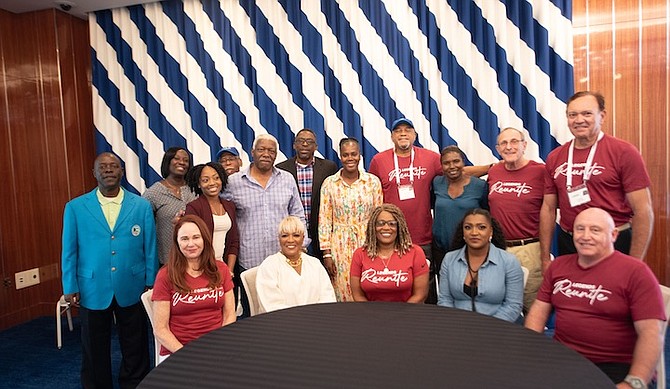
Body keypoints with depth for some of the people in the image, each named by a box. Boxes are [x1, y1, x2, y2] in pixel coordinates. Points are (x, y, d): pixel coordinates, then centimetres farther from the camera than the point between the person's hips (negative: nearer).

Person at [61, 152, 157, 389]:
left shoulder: (142, 206, -1)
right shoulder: (75, 207, -1)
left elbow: (150, 248, 1)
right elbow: (69, 251, 2)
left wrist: (151, 283, 0)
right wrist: (69, 287, -1)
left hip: (132, 289, 0)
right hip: (92, 290, 0)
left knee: (135, 349, 13)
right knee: (95, 351, 16)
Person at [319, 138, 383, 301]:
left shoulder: (373, 181, 2)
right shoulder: (329, 183, 1)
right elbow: (324, 220, 2)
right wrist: (327, 253, -2)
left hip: (367, 244, 1)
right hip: (340, 246, 0)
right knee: (342, 292, 3)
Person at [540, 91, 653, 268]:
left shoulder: (624, 152, -8)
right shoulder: (554, 158, 4)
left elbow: (643, 211, -10)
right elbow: (548, 209, 7)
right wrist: (545, 259, 5)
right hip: (567, 245, 4)